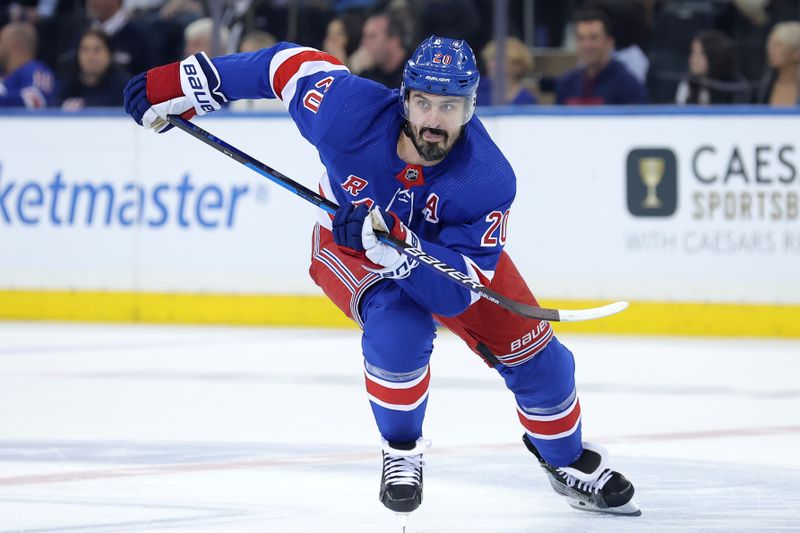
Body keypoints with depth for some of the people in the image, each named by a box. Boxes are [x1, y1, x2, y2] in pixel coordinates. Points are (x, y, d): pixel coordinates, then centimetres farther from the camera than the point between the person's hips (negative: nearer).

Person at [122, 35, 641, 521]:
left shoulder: (487, 181, -36)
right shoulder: (351, 111, -37)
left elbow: (455, 291, -36)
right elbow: (292, 64, -18)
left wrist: (393, 246, -53)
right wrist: (187, 85, -14)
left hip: (447, 249, 2)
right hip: (351, 248, -1)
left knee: (532, 352, -1)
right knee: (398, 329, -30)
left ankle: (569, 461, 29)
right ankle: (401, 452, -2)